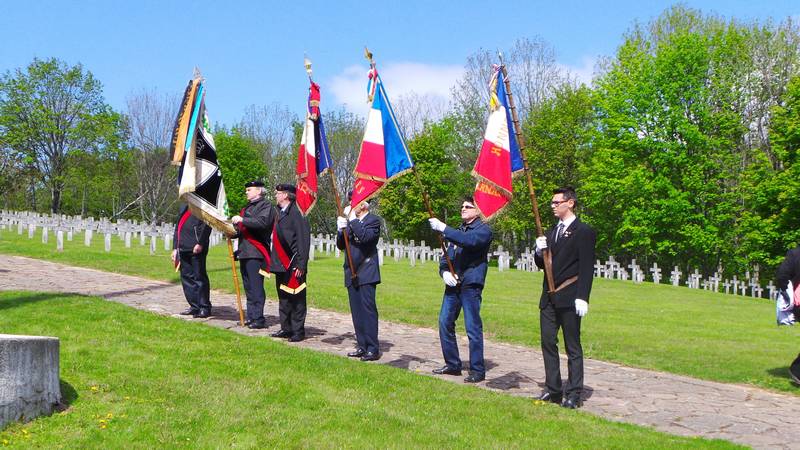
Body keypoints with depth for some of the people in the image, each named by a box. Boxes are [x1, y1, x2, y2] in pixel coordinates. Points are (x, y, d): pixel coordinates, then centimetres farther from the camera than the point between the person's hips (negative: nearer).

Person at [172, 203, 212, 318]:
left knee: (199, 277, -4)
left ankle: (204, 308, 3)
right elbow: (178, 226, 21)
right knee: (186, 276, 10)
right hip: (183, 248, 8)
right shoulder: (184, 206, 19)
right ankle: (195, 306, 19)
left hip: (197, 248, -8)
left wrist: (200, 243, -22)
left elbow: (206, 224, -14)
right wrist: (175, 247, 16)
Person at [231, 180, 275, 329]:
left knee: (256, 287, -11)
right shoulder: (247, 208, 26)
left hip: (256, 253, -10)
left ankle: (258, 319, -10)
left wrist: (242, 220, -23)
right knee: (248, 287, 11)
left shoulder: (265, 206, -4)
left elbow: (263, 222, -22)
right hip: (244, 252, 10)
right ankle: (251, 317, 15)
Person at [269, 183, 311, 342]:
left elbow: (304, 240, -19)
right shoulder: (279, 213, 15)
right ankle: (286, 328, 25)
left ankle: (298, 331, 6)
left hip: (293, 265, -9)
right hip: (280, 264, 9)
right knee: (283, 298, 15)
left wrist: (301, 265, -21)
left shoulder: (297, 213, -14)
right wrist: (274, 262, 17)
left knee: (296, 299, -1)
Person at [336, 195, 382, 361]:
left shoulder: (373, 220, -5)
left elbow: (365, 237, -24)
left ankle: (373, 349, -5)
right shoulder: (350, 221, 15)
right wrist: (341, 230, -5)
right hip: (352, 274, 7)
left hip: (366, 273, -7)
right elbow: (340, 245, 13)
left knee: (368, 309, -8)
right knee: (356, 311, 9)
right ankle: (362, 346, 15)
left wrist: (353, 220, -17)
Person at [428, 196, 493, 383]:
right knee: (445, 322, 8)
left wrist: (443, 228, -24)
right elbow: (446, 257, 20)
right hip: (453, 284, 8)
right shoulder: (457, 231, 21)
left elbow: (469, 240, -25)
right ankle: (452, 364, 19)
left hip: (471, 284, -8)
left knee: (473, 328, -6)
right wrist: (444, 272, -2)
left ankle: (477, 370, 1)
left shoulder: (483, 229, -4)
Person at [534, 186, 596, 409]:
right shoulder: (552, 232, 18)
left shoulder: (584, 232, -5)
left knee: (573, 347, -1)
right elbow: (541, 264, 20)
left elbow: (587, 267, -11)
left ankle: (574, 393, 3)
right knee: (548, 343, 8)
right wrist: (539, 251, -2)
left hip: (569, 299, -7)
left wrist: (582, 297, -18)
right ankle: (553, 389, 16)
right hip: (549, 298, 7)